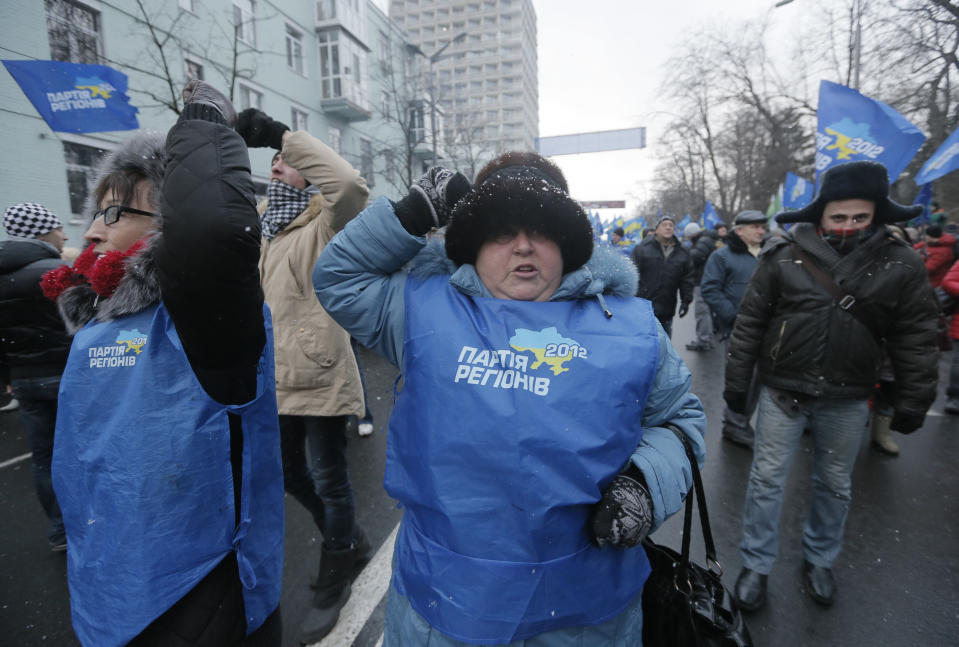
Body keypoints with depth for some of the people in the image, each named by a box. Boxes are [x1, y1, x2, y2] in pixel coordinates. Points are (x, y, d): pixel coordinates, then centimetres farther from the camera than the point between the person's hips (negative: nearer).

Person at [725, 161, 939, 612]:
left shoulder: (901, 264, -4)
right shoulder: (783, 256, -9)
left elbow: (916, 339, 2)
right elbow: (749, 322, -4)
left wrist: (912, 403, 2)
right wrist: (736, 382, -3)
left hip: (848, 400, 2)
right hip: (783, 391, -1)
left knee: (835, 485, 18)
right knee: (767, 480, 7)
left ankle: (819, 560, 41)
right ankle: (756, 566, 24)